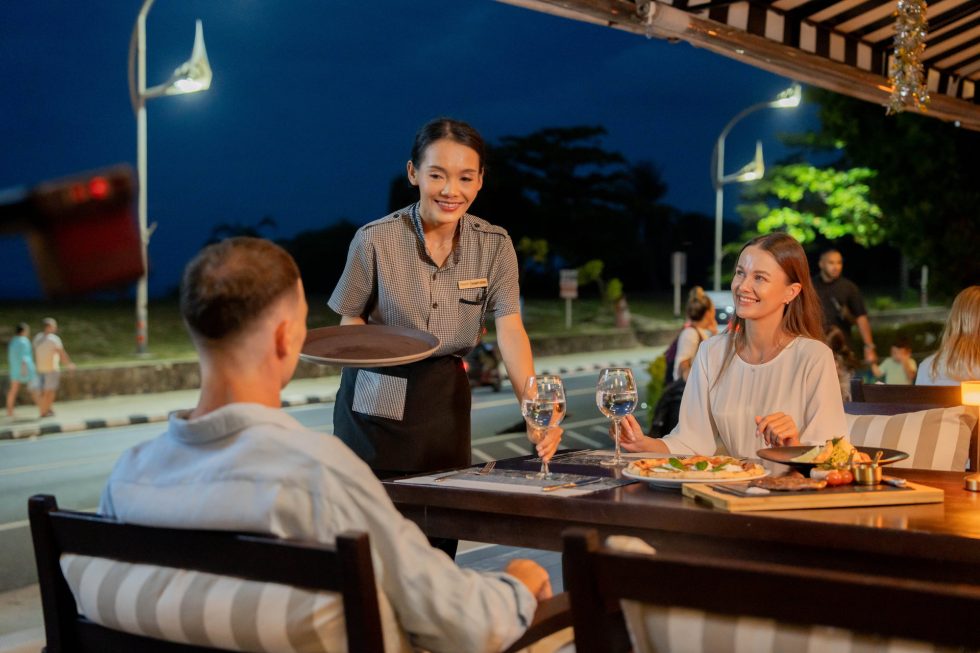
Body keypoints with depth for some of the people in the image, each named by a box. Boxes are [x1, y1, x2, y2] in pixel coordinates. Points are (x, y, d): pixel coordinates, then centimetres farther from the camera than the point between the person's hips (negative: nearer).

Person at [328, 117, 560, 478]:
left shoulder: (495, 245, -6)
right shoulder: (374, 239, -13)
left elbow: (510, 331, -15)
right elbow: (350, 322, -1)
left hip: (445, 399, 3)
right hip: (377, 400, -2)